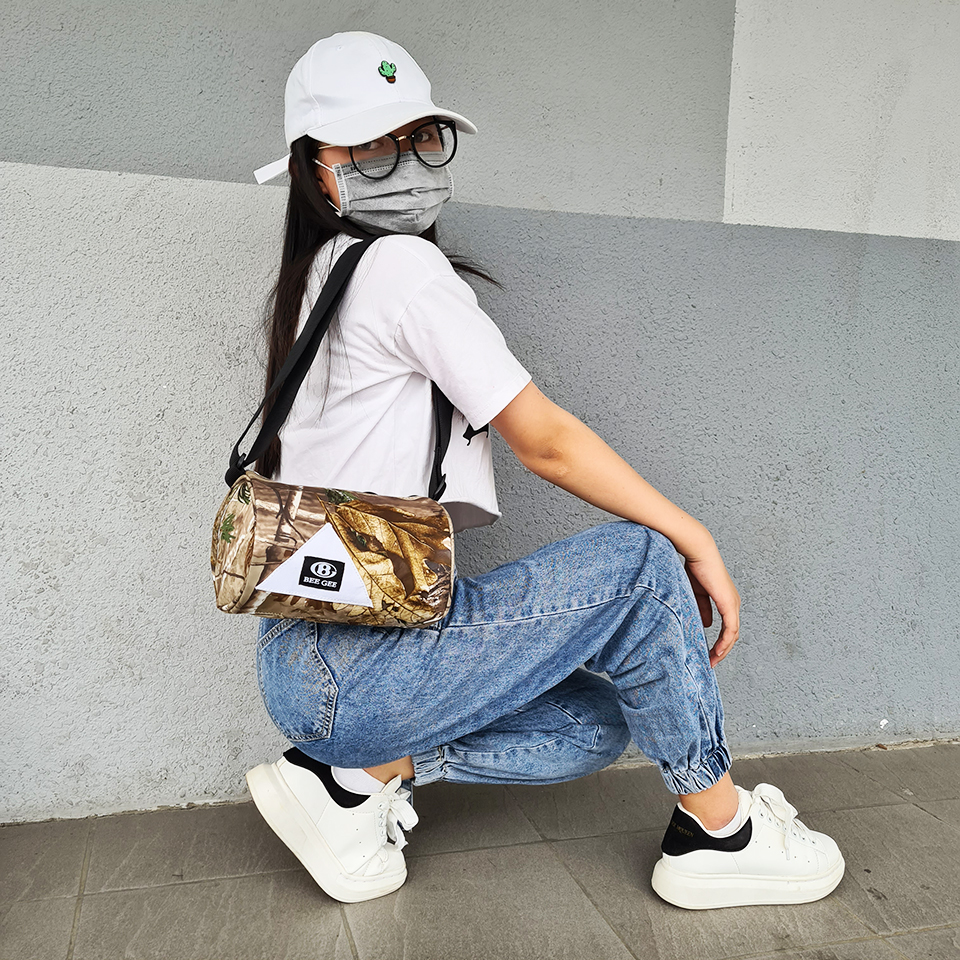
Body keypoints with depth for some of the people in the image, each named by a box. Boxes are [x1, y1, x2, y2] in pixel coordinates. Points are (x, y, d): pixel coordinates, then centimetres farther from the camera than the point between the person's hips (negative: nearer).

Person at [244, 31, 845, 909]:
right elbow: (544, 440, -12)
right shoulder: (400, 264, -12)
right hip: (350, 667, -9)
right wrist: (695, 540, -2)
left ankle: (356, 774, 9)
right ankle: (717, 834, 4)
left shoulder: (319, 280, 17)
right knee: (639, 564, -11)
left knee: (596, 726, 12)